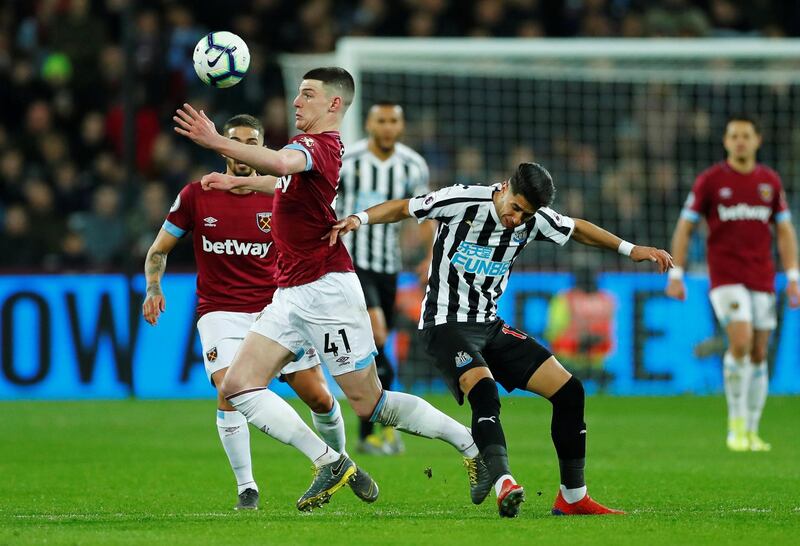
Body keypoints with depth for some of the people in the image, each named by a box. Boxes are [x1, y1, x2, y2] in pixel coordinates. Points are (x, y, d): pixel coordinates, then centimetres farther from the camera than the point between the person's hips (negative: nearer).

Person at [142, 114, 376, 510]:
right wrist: (153, 289, -8)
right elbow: (158, 250, 8)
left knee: (319, 396, -2)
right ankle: (246, 488, -13)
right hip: (221, 311, -1)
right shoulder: (196, 196, -1)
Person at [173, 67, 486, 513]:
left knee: (370, 403, -4)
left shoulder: (321, 144, -15)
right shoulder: (315, 145, 14)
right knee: (238, 386, -3)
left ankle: (473, 445, 11)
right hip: (291, 293, 9)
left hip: (326, 289, -9)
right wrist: (240, 182, 47)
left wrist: (218, 143, -45)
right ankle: (330, 464, -3)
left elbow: (283, 163, -39)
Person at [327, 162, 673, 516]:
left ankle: (572, 497, 8)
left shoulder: (534, 220, 0)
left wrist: (630, 249, 19)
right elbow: (403, 208, -7)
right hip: (447, 324, -7)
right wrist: (360, 218, -22)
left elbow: (577, 229, 18)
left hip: (490, 326, 7)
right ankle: (503, 484, -49)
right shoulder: (462, 201, -15)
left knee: (568, 390, -1)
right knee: (484, 390, -35)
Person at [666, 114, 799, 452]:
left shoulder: (770, 181, 9)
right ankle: (736, 424, -8)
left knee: (759, 354, 4)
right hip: (725, 277, -4)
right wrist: (676, 274, -4)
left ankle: (751, 432, 14)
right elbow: (684, 227, 2)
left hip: (762, 279, 4)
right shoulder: (710, 180, -1)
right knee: (741, 341, -21)